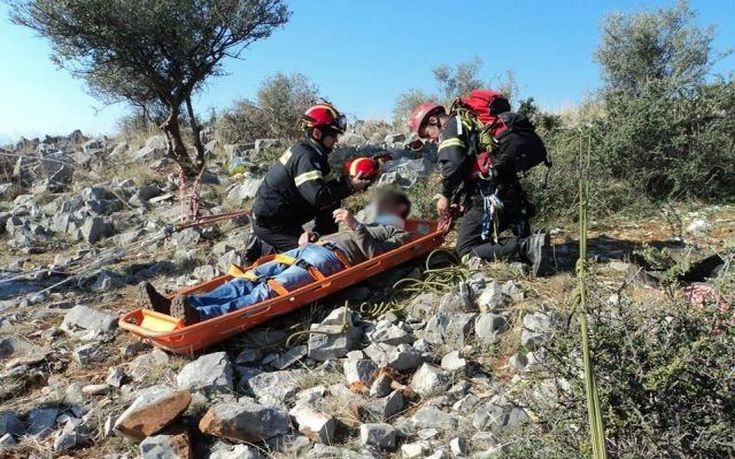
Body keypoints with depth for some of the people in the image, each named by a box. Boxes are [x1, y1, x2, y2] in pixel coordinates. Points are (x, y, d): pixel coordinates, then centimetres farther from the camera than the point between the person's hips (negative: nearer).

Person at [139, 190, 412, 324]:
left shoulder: (399, 234, 19)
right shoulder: (367, 227, 44)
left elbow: (377, 252, -5)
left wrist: (355, 226, -17)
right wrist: (310, 240, 16)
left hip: (332, 257, -8)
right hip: (310, 248, 8)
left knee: (269, 291, -31)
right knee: (248, 281, -14)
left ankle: (203, 316, -51)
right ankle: (182, 305, -28)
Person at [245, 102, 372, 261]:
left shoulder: (312, 153, 10)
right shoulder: (305, 157, -22)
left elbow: (328, 184, 8)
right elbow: (318, 196, -33)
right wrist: (349, 187, -24)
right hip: (270, 222, -10)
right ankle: (262, 248, 0)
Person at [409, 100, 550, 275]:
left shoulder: (451, 126, -1)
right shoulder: (472, 124, 28)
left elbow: (454, 164, -19)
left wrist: (446, 195, -6)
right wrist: (465, 200, 21)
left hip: (488, 197, -9)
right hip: (510, 193, 9)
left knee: (466, 250, -5)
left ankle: (528, 247, -17)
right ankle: (529, 243, -3)